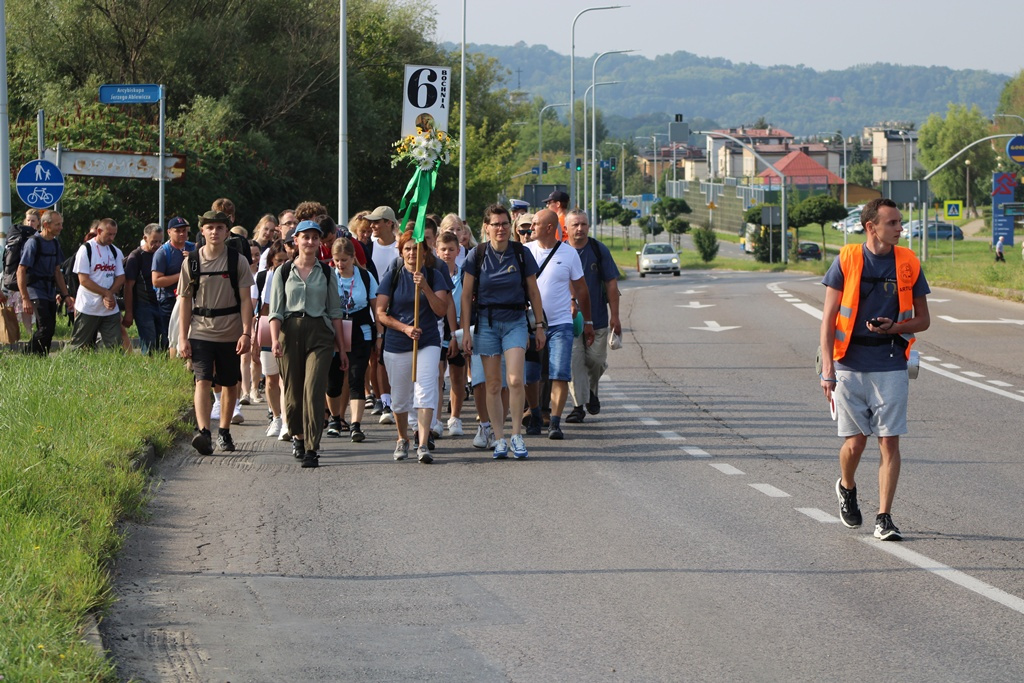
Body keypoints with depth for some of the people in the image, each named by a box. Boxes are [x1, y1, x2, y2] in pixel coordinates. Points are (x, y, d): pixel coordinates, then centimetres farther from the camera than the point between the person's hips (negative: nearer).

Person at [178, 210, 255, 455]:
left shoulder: (237, 261, 0)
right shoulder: (192, 262, 3)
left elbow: (246, 299, -1)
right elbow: (185, 301, 6)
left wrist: (246, 333, -10)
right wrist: (183, 338, 0)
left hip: (231, 333, 1)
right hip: (200, 332, -1)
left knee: (229, 385, 10)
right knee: (203, 381, -15)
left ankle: (224, 431, 26)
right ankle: (203, 432, -27)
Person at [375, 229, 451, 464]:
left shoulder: (434, 276, 2)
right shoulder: (392, 276, 1)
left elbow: (441, 310, -7)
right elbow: (380, 313, -1)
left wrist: (425, 288, -20)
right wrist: (404, 328, -15)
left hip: (428, 342, -1)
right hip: (396, 345, 1)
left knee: (425, 390, -17)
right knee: (399, 396, 10)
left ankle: (423, 445, -20)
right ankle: (403, 439, 33)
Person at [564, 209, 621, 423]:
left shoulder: (599, 250, 2)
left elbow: (611, 284, 3)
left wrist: (615, 315, -2)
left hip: (597, 317, 0)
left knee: (596, 360, 0)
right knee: (574, 361, -6)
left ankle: (591, 391, 30)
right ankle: (578, 405, 1)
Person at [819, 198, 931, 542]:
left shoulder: (909, 264, 3)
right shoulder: (846, 260, -2)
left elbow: (922, 319, 11)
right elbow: (828, 319, -1)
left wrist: (894, 327, -10)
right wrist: (827, 368, -10)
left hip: (891, 367, 1)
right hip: (850, 364, -1)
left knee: (889, 442, -4)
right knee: (855, 442, 1)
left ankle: (884, 518, 1)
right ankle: (846, 487, 33)